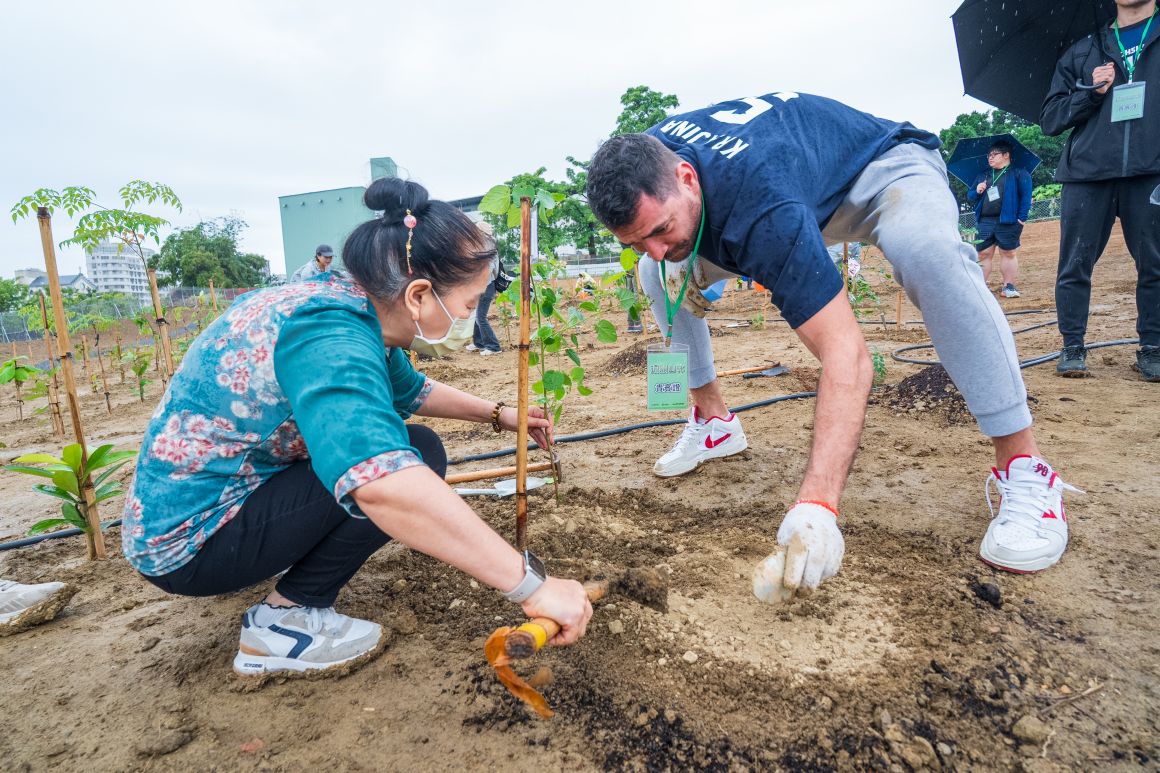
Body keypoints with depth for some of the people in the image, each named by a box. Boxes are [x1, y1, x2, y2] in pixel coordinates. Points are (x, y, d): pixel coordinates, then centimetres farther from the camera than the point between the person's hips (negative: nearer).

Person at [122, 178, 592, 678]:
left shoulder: (340, 304, -2)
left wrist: (498, 415, 18)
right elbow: (380, 484, -49)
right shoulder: (330, 339, -31)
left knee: (402, 449, 11)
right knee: (413, 457, -19)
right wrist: (530, 584, -45)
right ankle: (285, 621, -7)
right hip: (188, 543, -9)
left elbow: (410, 391, 16)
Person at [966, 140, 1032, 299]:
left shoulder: (1019, 173, 3)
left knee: (1008, 253, 1)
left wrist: (1022, 217, -11)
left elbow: (1026, 195, -3)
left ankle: (1008, 286, 7)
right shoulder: (983, 176, 17)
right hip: (985, 221, 4)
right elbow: (970, 196, 19)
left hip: (1008, 221, -4)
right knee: (983, 254, 0)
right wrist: (977, 191, -4)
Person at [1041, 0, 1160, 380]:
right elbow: (1049, 120, 12)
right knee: (1074, 265, -1)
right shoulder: (1081, 52, 18)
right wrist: (1091, 92, -3)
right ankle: (1073, 346, 8)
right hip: (1088, 173, 1)